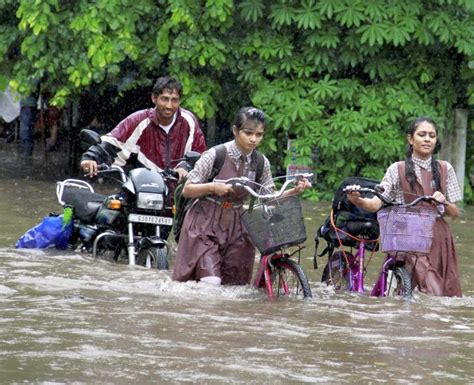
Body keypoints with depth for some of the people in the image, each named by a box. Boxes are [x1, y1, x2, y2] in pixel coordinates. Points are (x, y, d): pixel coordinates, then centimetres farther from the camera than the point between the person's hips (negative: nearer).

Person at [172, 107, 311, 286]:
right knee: (211, 281, -18)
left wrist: (294, 191, -8)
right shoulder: (215, 155, -13)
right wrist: (212, 187, -25)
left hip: (235, 226, 4)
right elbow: (187, 190, -8)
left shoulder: (261, 162, -1)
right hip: (205, 224, -4)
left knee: (235, 283, 0)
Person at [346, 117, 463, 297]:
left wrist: (443, 202, -11)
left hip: (439, 240, 4)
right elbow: (377, 204, -10)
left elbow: (455, 213, 11)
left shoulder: (444, 169, 9)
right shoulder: (397, 170, 1)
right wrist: (357, 201, -30)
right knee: (434, 294, -18)